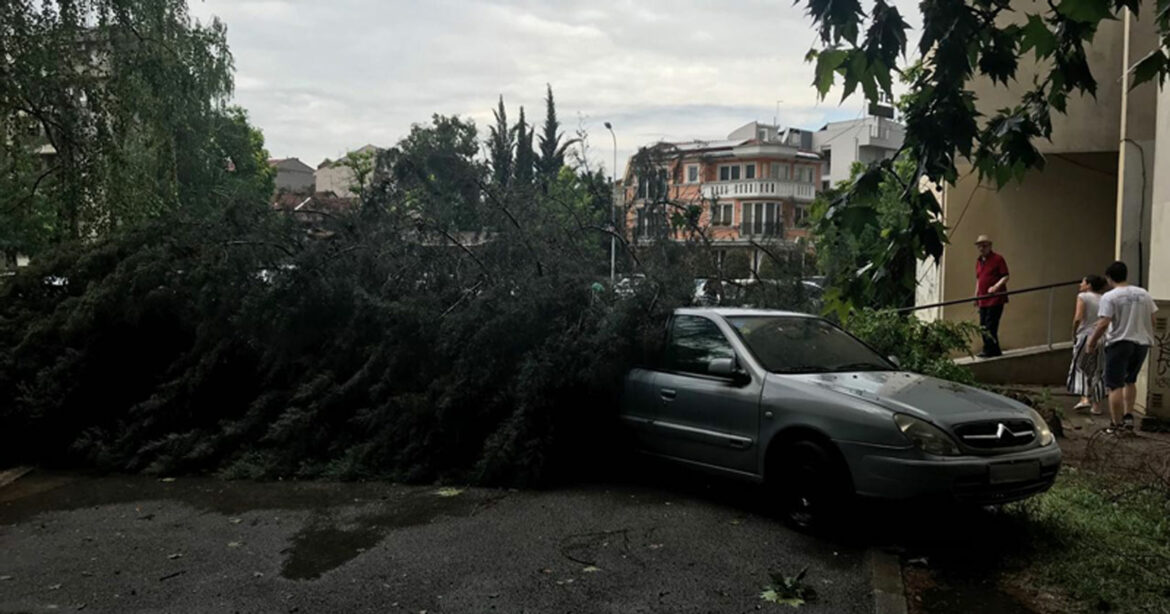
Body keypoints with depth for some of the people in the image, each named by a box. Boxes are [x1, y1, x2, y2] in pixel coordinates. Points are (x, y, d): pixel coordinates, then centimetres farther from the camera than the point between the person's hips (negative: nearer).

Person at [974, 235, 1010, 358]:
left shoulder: (998, 259, -5)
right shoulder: (978, 261, 16)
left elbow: (1005, 277, -9)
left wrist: (995, 287, -24)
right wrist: (976, 296, 21)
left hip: (995, 299, -8)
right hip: (983, 300, 8)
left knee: (990, 326, -11)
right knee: (983, 326, 9)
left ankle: (989, 350, -6)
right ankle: (995, 351, 18)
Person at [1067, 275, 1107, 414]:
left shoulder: (1083, 297, -4)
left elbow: (1078, 318, -14)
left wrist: (1074, 333, -3)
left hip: (1086, 336, -5)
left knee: (1080, 366, 11)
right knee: (1096, 372, 11)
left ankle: (1085, 398, -2)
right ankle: (1097, 406, 13)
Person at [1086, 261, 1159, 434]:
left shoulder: (1109, 297, -10)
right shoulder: (1143, 294, 7)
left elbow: (1103, 324, -16)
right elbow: (1152, 320, 10)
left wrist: (1092, 340, -4)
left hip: (1119, 343, -6)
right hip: (1142, 343, 6)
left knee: (1115, 385, -1)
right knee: (1130, 381, 24)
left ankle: (1116, 424, -2)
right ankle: (1128, 416, 17)